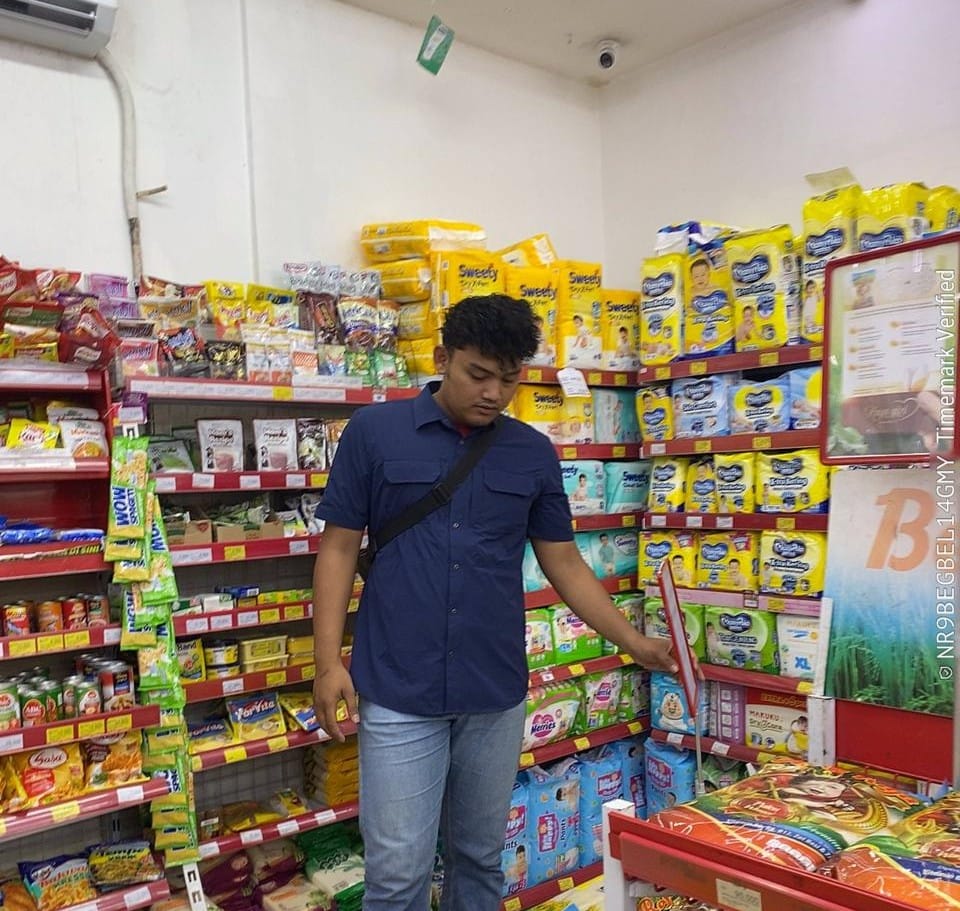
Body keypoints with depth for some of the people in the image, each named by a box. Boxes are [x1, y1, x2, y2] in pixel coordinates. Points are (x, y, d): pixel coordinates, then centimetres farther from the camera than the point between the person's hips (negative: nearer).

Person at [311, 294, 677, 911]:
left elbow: (564, 562, 8)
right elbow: (339, 548, 0)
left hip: (496, 694, 3)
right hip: (397, 692, -2)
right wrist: (328, 662, -6)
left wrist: (634, 643, 2)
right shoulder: (374, 432, -3)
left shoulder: (534, 453, 4)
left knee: (481, 859, 16)